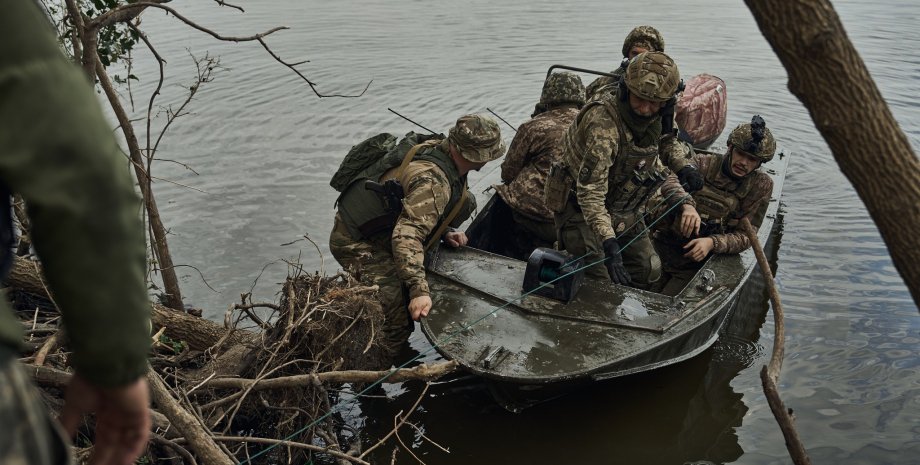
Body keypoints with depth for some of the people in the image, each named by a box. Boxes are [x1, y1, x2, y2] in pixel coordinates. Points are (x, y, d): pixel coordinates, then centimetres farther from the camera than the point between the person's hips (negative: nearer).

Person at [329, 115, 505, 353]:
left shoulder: (436, 147, 0)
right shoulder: (433, 181, -30)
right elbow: (407, 236, -38)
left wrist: (443, 233, 6)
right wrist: (419, 290, -43)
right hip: (357, 245, -10)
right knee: (399, 319, -15)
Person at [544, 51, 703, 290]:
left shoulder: (656, 117, -9)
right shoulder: (603, 124, -34)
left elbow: (665, 141, 18)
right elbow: (590, 192, -37)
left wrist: (683, 165, -5)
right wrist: (608, 242, -45)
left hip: (625, 212, 8)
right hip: (581, 210, -8)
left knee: (649, 271, 13)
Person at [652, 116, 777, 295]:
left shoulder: (761, 185, 2)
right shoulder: (704, 163, 0)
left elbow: (745, 236, -1)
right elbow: (668, 181, -19)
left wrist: (712, 242, -21)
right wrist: (687, 204, -40)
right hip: (664, 246, 1)